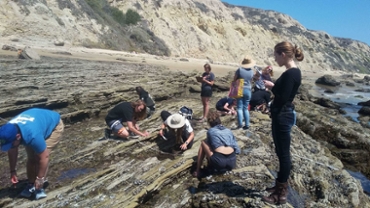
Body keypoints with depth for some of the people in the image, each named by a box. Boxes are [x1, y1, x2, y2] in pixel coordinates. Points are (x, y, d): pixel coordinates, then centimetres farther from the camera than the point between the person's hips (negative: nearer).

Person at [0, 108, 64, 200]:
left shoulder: (33, 135, -45)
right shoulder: (9, 131, -23)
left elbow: (43, 158, -33)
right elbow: (12, 152, -4)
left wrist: (40, 178, -22)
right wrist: (13, 171, 3)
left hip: (54, 125, -6)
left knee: (39, 157, -16)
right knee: (31, 158, 1)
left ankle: (39, 187, -3)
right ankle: (31, 184, 18)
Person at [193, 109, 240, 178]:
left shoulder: (210, 131, 12)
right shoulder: (228, 130, 19)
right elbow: (237, 150, 15)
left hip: (219, 162, -4)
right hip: (232, 163, 4)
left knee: (203, 143, 19)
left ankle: (197, 171, 17)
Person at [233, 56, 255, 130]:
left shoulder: (239, 70, -9)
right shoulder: (251, 71, 1)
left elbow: (234, 80, -2)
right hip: (248, 90, 4)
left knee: (239, 107, -3)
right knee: (246, 108, 10)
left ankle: (240, 124, -10)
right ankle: (247, 124, 10)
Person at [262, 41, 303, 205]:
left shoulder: (291, 73, -19)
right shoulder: (292, 72, 12)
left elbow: (283, 98, -23)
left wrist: (271, 87, -10)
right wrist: (273, 85, 6)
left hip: (283, 117, -10)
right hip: (281, 115, 10)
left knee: (283, 154, -1)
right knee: (281, 152, 18)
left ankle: (281, 194, 12)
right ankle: (280, 186, 32)